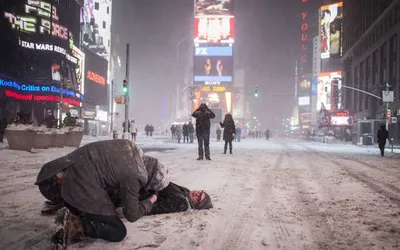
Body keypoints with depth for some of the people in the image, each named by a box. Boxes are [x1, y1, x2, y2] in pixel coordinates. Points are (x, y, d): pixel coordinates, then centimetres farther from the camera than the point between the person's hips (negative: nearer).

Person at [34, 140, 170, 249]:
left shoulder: (130, 147, 6)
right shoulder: (133, 176, -15)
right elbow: (131, 215, -6)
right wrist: (151, 201, 11)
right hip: (81, 188, -9)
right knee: (118, 232, 0)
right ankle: (76, 226, -16)